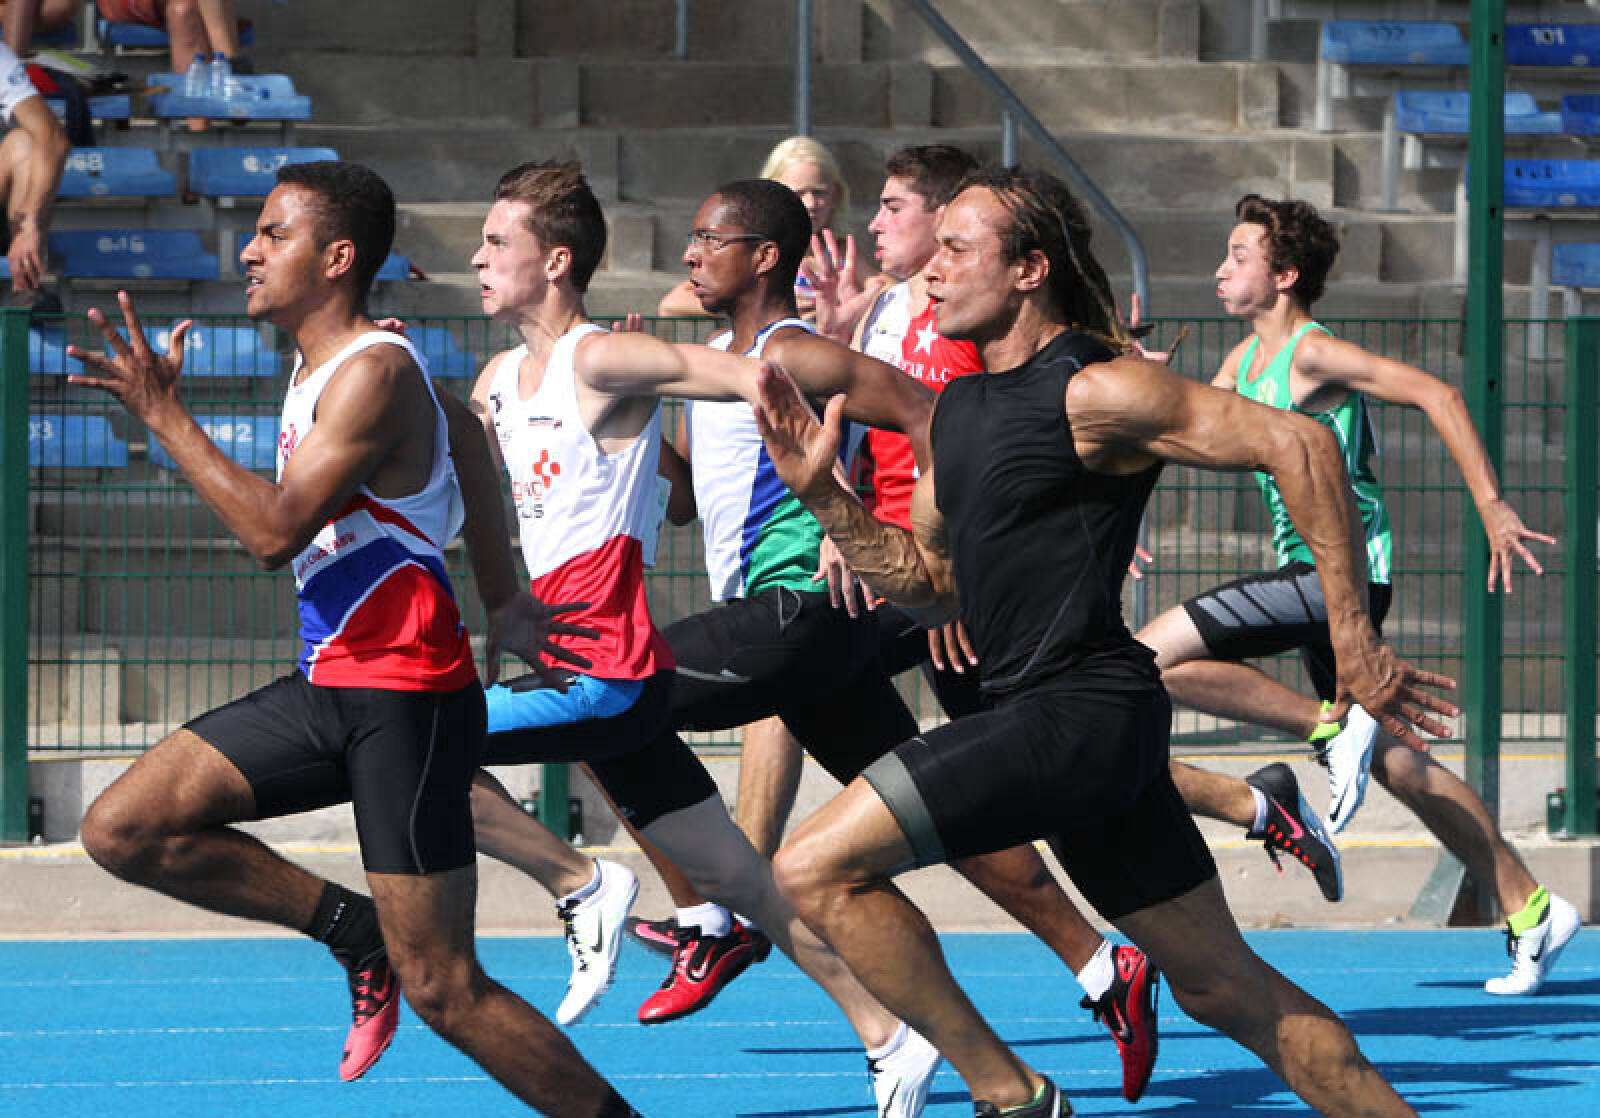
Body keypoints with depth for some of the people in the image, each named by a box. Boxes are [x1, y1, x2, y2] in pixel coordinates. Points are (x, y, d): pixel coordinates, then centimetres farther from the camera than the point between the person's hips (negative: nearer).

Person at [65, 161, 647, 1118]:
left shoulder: (374, 374, -16)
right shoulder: (323, 364, 13)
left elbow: (276, 530, -25)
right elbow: (467, 453, 29)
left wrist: (163, 412, -20)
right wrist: (504, 600, 31)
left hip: (406, 698, -9)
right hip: (330, 683, 9)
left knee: (442, 988, -9)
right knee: (123, 831, 0)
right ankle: (357, 931, 10)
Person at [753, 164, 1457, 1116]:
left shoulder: (1094, 393, -12)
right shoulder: (960, 407, 15)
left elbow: (1299, 445, -16)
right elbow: (933, 583, 23)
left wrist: (1353, 640, -16)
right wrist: (822, 494, 8)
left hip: (1076, 714, -9)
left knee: (816, 868, -11)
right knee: (1223, 985, 12)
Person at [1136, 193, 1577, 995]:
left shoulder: (1313, 354, -12)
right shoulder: (1245, 361, 15)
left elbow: (1435, 395, -16)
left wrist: (1493, 507, -20)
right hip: (1312, 575, 9)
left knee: (1156, 656, -19)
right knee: (1396, 766, 13)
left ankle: (1333, 729, -11)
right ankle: (1531, 911, 16)